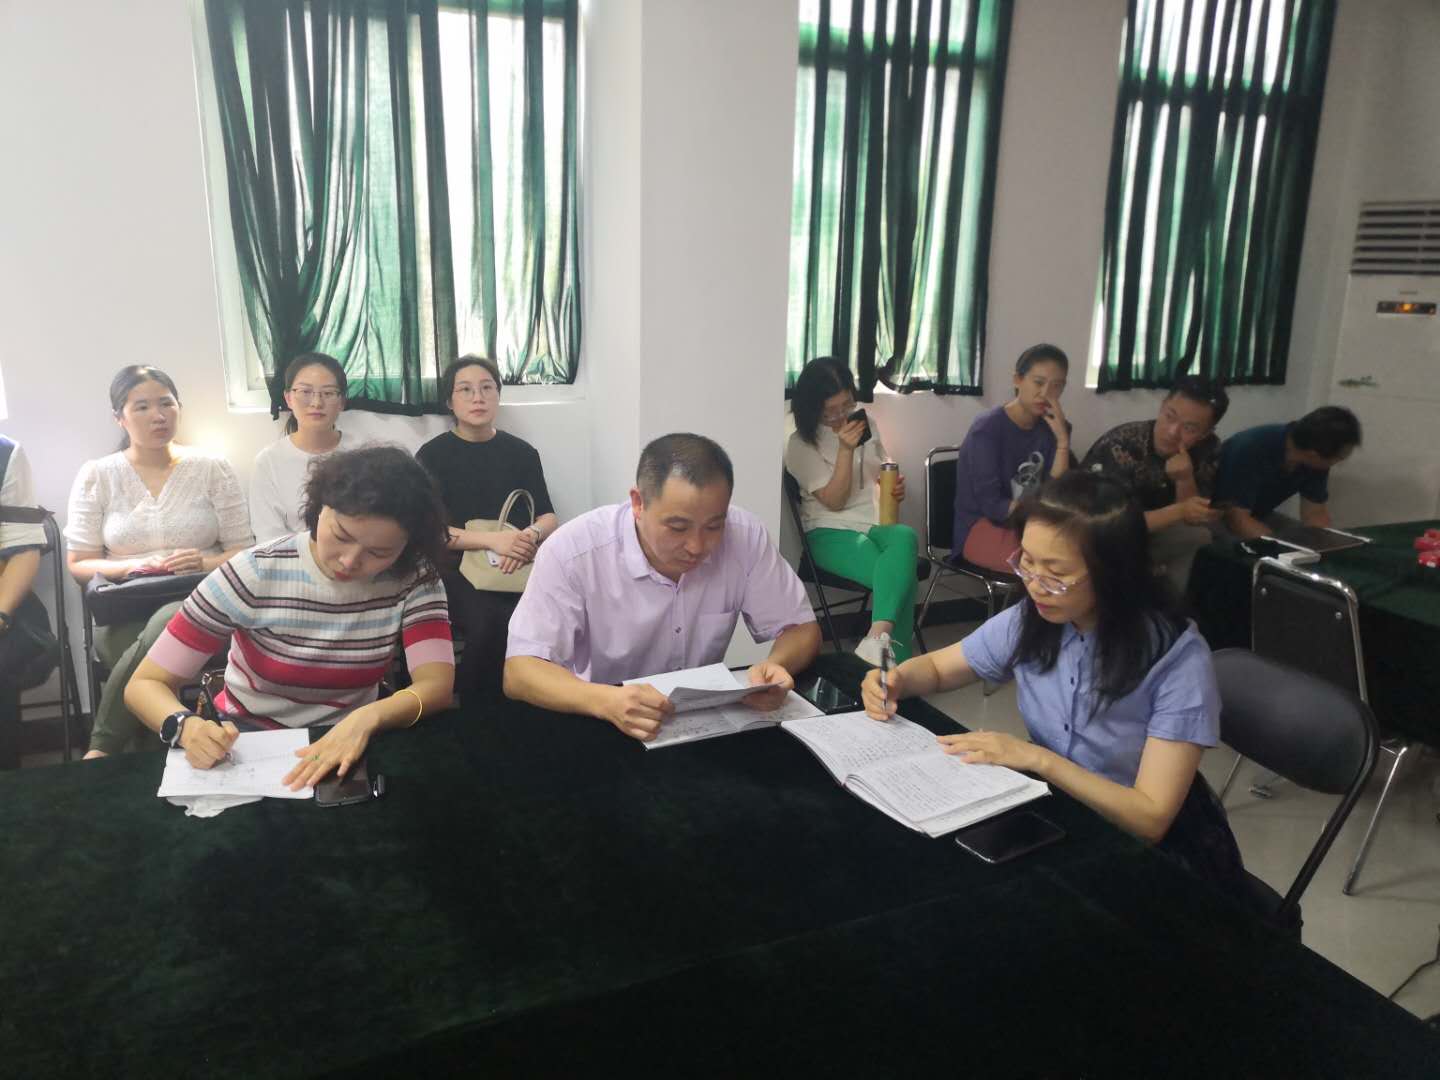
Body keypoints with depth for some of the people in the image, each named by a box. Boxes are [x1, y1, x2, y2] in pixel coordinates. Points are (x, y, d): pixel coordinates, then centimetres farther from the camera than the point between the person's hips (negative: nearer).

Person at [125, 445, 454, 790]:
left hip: (349, 743, 0)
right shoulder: (253, 576, -16)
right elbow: (145, 684, -12)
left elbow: (437, 685, -22)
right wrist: (186, 726, -33)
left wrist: (366, 718, -41)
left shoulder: (413, 579, -12)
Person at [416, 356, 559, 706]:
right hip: (458, 565, -2)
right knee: (493, 622, -35)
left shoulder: (522, 452, 15)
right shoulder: (433, 455, 7)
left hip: (520, 565, 2)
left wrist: (530, 536, -13)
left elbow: (549, 518, 12)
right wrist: (492, 539, -18)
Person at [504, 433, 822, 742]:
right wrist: (606, 701, -38)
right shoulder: (572, 550, -20)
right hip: (604, 730, -1)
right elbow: (519, 672, -21)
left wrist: (777, 664, -26)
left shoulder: (745, 535, -13)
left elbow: (801, 628, -3)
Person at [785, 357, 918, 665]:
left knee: (906, 538, -36)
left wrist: (895, 486, 2)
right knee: (902, 575, -34)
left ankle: (877, 638, -47)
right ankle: (896, 660, -29)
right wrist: (846, 450, -20)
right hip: (833, 532, -4)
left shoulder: (865, 423, 13)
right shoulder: (801, 444, -4)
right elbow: (834, 501, -10)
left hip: (878, 523, 5)